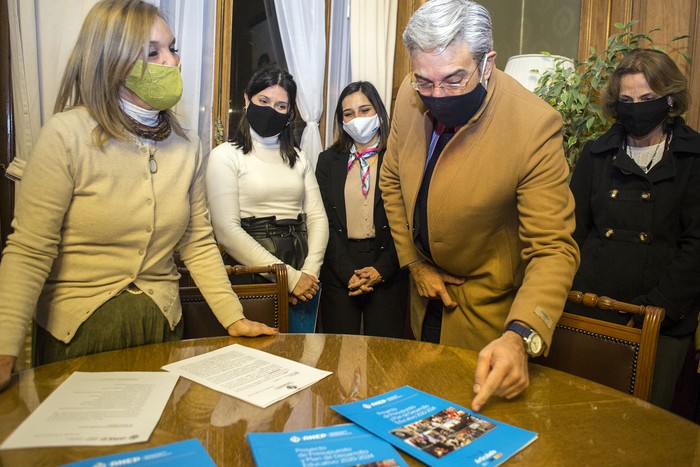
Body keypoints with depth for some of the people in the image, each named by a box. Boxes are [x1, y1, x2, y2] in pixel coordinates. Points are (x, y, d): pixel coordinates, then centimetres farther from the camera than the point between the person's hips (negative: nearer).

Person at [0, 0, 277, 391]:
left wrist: (234, 318, -6)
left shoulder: (187, 144, -2)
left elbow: (198, 243, 0)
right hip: (76, 332, -3)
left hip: (163, 326, 4)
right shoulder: (67, 134, -16)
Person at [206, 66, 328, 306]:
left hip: (303, 271, 5)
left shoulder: (299, 158, 12)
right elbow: (226, 229, -13)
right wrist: (288, 276, -16)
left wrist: (310, 272, -12)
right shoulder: (225, 155, -4)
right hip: (251, 273, -4)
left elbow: (317, 217, 5)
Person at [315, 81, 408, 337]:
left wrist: (382, 269, -10)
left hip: (387, 273, -1)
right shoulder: (329, 160, 7)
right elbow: (324, 221, 2)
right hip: (338, 272, 2)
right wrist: (347, 273, -7)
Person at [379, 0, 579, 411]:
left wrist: (519, 336, -43)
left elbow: (553, 248, -28)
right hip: (428, 287, 5)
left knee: (475, 406, 16)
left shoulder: (536, 126, -30)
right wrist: (414, 263, -2)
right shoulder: (411, 96, -13)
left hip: (488, 313, -5)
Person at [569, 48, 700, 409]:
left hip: (663, 324, -1)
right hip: (591, 315, 2)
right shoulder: (596, 155, 9)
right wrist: (574, 296, -5)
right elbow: (572, 230, 7)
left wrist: (656, 306, -14)